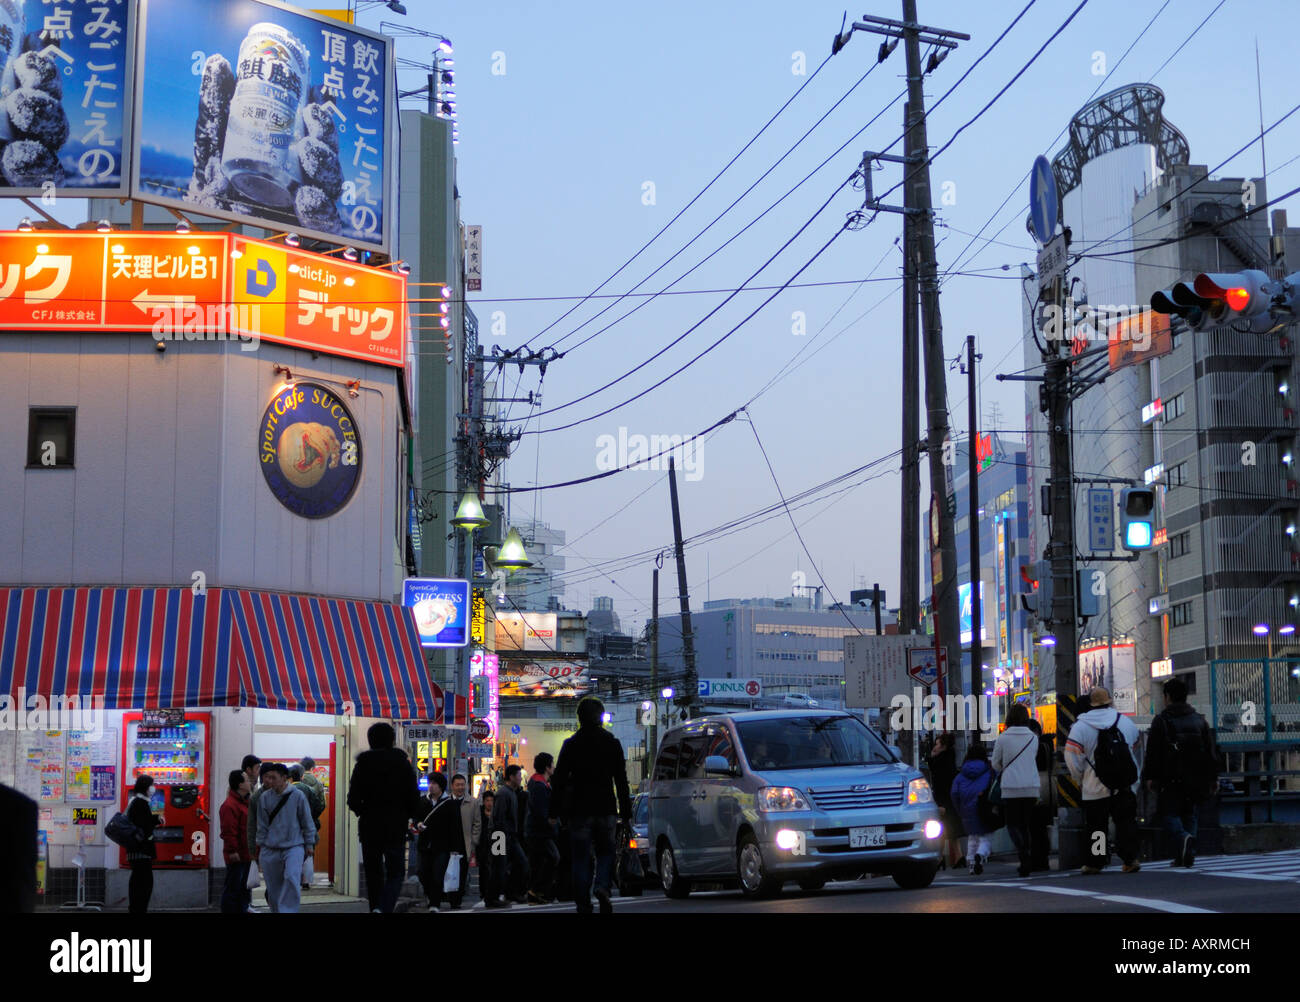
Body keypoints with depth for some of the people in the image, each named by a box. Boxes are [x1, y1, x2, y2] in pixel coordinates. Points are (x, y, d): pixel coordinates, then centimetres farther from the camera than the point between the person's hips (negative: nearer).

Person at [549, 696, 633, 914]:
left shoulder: (571, 745, 0)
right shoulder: (612, 743, 3)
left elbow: (559, 780, -1)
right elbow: (621, 781, 3)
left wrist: (554, 812, 5)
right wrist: (626, 814, 7)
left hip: (579, 810, -1)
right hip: (606, 809, 1)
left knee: (581, 858, 4)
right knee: (606, 852, 15)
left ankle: (583, 904, 0)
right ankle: (603, 887, -12)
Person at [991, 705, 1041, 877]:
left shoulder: (1003, 738, -5)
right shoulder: (1033, 738, 4)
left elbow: (995, 764, 4)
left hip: (1011, 788, -3)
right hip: (1032, 787, 3)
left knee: (1012, 824, 4)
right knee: (1024, 824, 13)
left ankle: (1022, 852, -22)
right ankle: (1025, 863, 9)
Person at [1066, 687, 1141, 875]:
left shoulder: (1080, 726, -7)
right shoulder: (1125, 721, 4)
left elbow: (1072, 758, -7)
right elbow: (1135, 745, 20)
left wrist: (1080, 778, 9)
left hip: (1094, 788, -2)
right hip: (1124, 786, 2)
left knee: (1095, 824, 6)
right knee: (1126, 822, 9)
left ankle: (1095, 863, 9)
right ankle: (1130, 859, 4)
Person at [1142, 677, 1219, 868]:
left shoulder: (1161, 721, -3)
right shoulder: (1199, 720, 11)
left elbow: (1153, 753, -6)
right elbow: (1210, 751, 12)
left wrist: (1150, 777, -1)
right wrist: (1213, 777, 15)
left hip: (1171, 778, -4)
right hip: (1195, 778, 4)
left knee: (1168, 812, 1)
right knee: (1189, 813, 12)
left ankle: (1183, 837, -28)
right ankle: (1188, 854, 4)